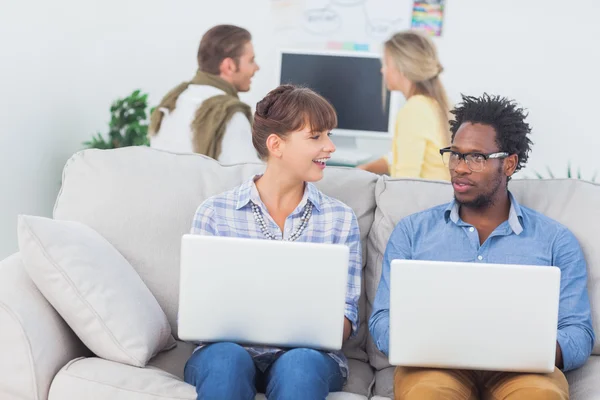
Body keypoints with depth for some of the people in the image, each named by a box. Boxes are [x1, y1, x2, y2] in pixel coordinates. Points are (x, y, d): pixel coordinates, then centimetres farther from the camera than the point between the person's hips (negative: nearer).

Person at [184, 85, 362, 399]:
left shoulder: (341, 219, 9)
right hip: (230, 348, 0)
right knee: (226, 357, -35)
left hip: (308, 353, 1)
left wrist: (317, 328, -18)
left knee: (299, 364, -34)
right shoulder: (214, 213, 5)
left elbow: (346, 320, 6)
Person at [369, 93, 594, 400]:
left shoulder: (556, 241, 14)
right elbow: (383, 322, 9)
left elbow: (579, 334, 7)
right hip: (436, 363, 0)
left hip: (520, 369, 0)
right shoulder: (412, 231, 16)